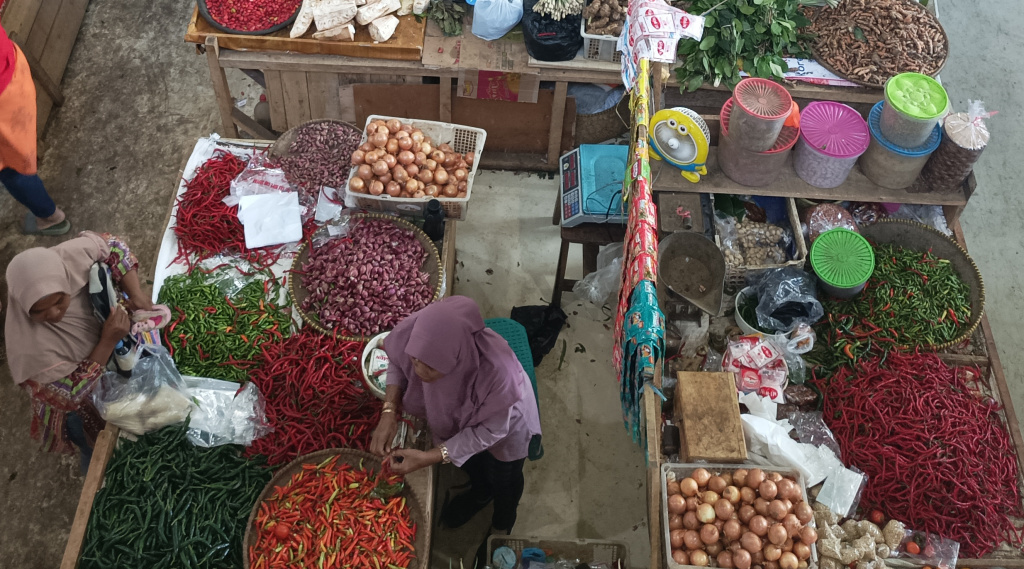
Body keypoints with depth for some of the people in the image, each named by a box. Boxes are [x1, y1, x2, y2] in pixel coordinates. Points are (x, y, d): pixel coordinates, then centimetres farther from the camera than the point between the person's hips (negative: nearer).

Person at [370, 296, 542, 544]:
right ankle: (481, 492, 70)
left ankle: (501, 526, 63)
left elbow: (489, 431, -30)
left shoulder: (497, 372, -50)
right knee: (468, 461, 33)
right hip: (457, 411, 3)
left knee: (504, 479, 28)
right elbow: (397, 361, -13)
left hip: (504, 421, -3)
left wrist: (429, 458, -34)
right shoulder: (415, 333, -39)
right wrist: (389, 412, -26)